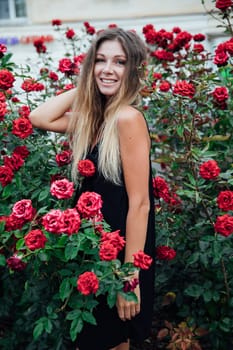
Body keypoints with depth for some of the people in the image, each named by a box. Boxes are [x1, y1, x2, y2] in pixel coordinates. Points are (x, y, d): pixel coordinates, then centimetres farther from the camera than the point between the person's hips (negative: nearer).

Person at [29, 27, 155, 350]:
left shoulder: (128, 118, -20)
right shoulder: (95, 117, 5)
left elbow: (140, 203, -21)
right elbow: (39, 118, 4)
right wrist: (84, 86, 0)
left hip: (121, 256, -8)